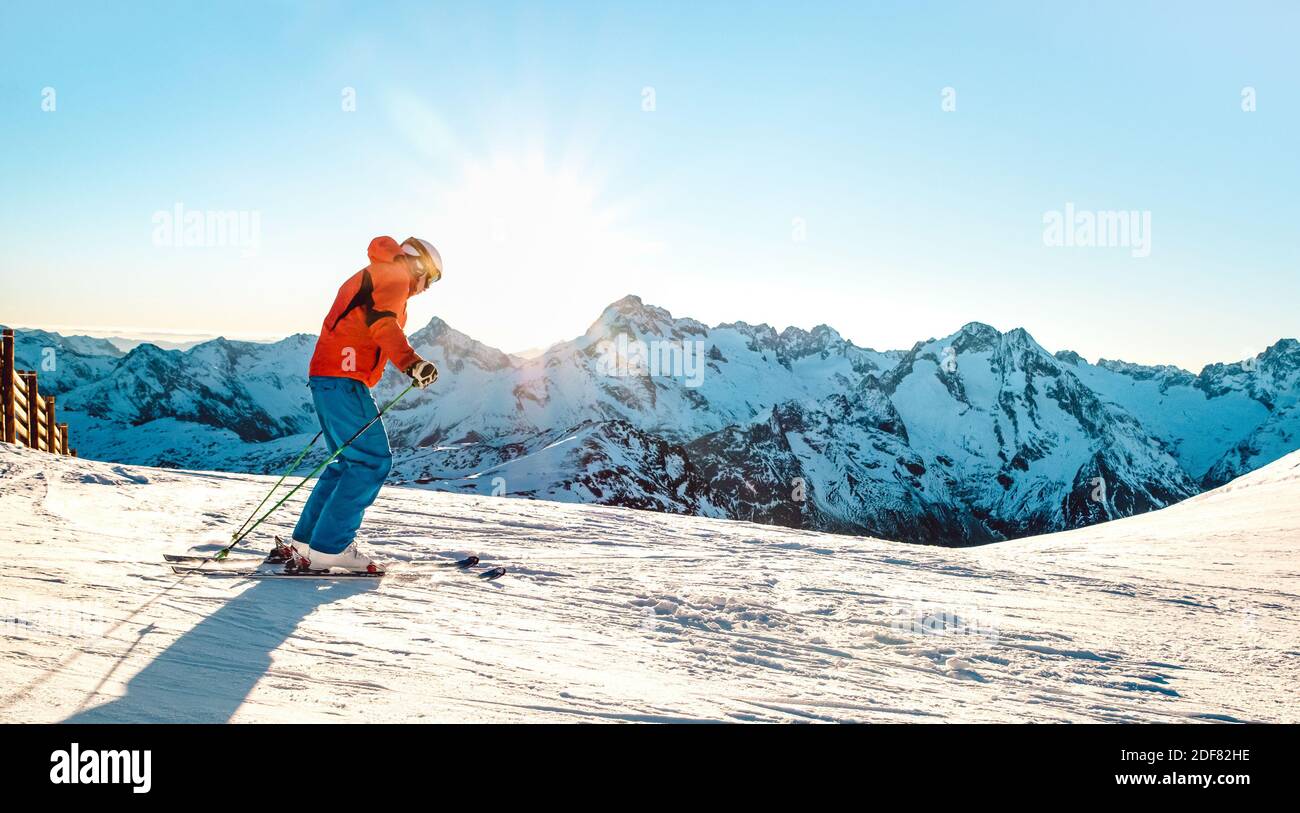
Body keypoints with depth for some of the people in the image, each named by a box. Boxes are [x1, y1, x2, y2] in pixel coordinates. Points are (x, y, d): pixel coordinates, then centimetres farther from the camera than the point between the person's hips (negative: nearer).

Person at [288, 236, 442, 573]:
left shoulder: (367, 276, 29)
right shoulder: (394, 274, -2)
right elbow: (381, 321, -22)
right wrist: (410, 362, -38)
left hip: (324, 375, 10)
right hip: (344, 378, -10)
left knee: (352, 461, 15)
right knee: (373, 460, -10)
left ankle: (306, 541, 16)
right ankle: (329, 548, -12)